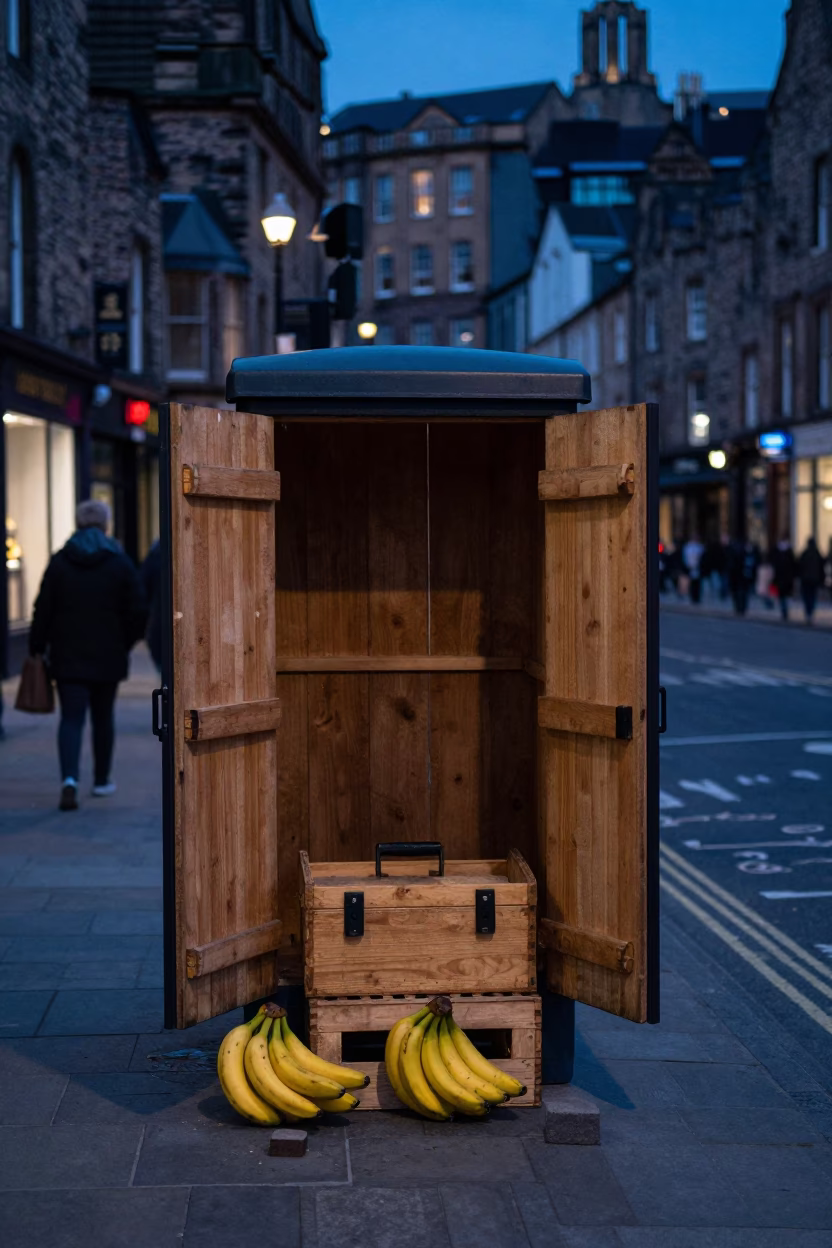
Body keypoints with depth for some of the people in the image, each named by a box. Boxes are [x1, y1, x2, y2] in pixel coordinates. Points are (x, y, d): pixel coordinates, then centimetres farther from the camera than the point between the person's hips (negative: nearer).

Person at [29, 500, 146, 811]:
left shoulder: (59, 562, -1)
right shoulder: (120, 563, -2)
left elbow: (43, 610, -2)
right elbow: (137, 612, -3)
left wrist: (37, 648, 6)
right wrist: (124, 645, 11)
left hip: (68, 657, 0)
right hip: (107, 657, 0)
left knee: (71, 718, -1)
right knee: (103, 717, 14)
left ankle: (69, 779, -20)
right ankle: (101, 780, 23)